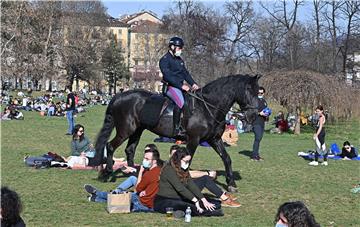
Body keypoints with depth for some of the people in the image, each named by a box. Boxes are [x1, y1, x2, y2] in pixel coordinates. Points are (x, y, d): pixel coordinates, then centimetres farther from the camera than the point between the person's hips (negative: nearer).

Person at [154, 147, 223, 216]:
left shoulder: (184, 170, 10)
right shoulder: (169, 169, -15)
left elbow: (192, 186, 1)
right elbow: (180, 188, -24)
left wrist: (204, 201, -12)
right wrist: (195, 201, -29)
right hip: (163, 201, -8)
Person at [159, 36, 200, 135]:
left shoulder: (180, 60, 22)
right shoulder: (165, 60, -6)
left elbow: (185, 73, 21)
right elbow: (168, 76, -17)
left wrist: (193, 84, 4)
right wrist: (181, 85, -23)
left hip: (181, 86, 9)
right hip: (170, 86, -9)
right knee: (180, 101, -33)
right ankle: (176, 128, -32)